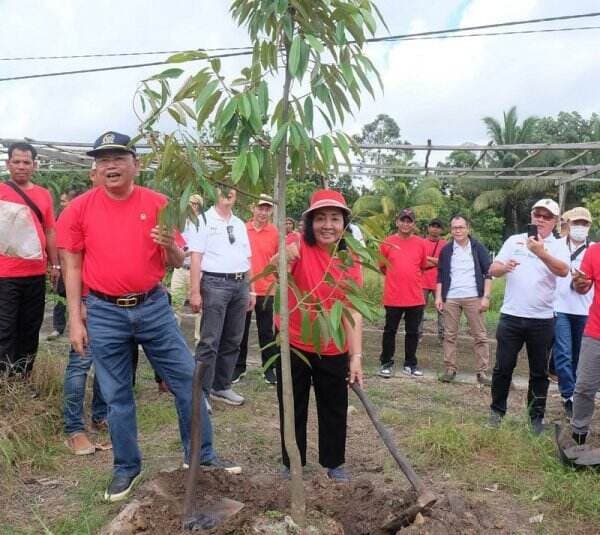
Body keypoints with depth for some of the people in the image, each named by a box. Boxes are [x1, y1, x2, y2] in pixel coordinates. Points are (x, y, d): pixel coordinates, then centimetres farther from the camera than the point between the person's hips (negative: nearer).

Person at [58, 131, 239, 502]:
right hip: (104, 313, 0)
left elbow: (177, 263, 5)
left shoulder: (158, 204, -1)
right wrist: (75, 320, -1)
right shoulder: (80, 208, -2)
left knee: (187, 379, 4)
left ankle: (201, 455, 21)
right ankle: (127, 467, 27)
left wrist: (171, 246, -19)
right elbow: (73, 267, 3)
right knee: (117, 395, 9)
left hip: (153, 306, 1)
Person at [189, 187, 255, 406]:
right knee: (210, 341, -6)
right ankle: (202, 391, 2)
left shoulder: (240, 224, 17)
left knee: (232, 340, 10)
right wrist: (195, 291, -14)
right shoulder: (204, 221, -1)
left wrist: (251, 290, 15)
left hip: (240, 285, 6)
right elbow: (196, 258, -8)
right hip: (215, 284, -6)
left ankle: (222, 387, 22)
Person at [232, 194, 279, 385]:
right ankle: (239, 367, 25)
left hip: (266, 289, -1)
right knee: (241, 330, 12)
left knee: (266, 331, 7)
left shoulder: (275, 232, -3)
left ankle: (269, 368, 18)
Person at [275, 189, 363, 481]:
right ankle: (292, 463, 30)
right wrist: (282, 260, -57)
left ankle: (334, 463, 33)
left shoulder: (350, 260, -7)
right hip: (293, 344, -2)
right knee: (293, 407, 12)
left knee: (334, 407, 14)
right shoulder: (300, 248, -15)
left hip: (333, 350, 2)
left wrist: (356, 356, -18)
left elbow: (353, 311, -11)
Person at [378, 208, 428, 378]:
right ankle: (386, 363, 18)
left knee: (413, 332, 10)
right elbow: (382, 267, 9)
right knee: (390, 331, 7)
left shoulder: (420, 243, 3)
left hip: (416, 297, 2)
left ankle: (410, 364, 22)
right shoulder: (388, 242, -2)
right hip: (393, 297, -2)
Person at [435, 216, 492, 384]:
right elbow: (440, 276, 11)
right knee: (450, 335, 4)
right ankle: (450, 369, 11)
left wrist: (486, 296, -8)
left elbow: (488, 273, 0)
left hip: (473, 297, -2)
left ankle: (483, 372, 5)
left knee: (480, 336, 0)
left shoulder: (478, 248, 2)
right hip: (451, 298, 2)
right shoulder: (446, 250, 8)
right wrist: (439, 296, 2)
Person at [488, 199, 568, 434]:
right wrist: (504, 267, -22)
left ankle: (536, 416, 23)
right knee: (503, 367, 7)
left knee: (539, 371, 10)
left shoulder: (559, 246, -1)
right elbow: (492, 269, 1)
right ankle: (497, 410, 23)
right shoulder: (514, 240, 5)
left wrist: (541, 252, -37)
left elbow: (563, 271, -21)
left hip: (542, 320, -1)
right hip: (511, 316, 1)